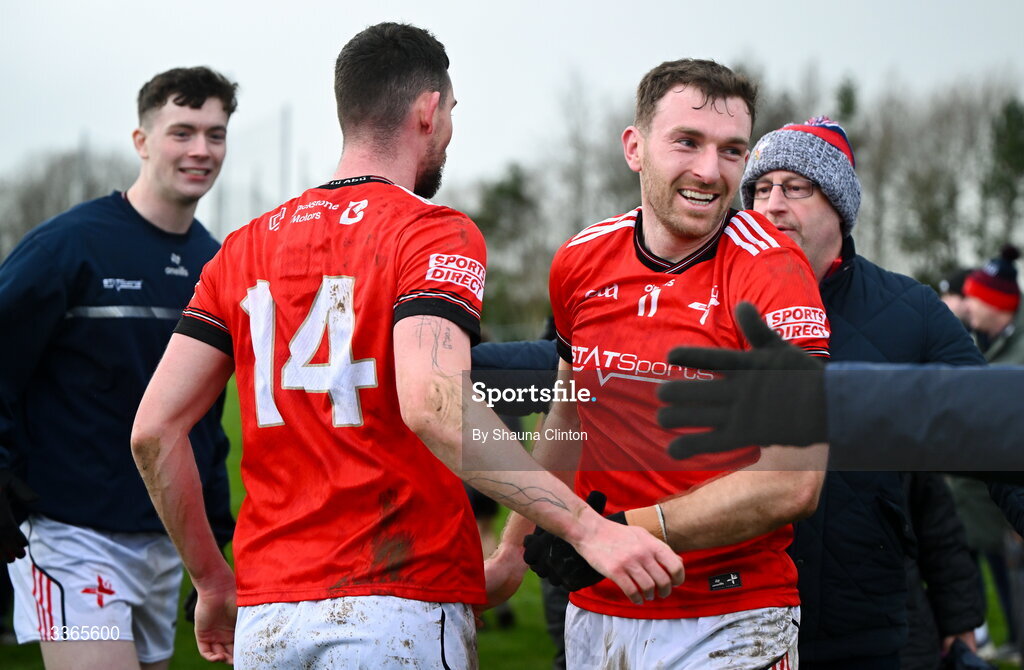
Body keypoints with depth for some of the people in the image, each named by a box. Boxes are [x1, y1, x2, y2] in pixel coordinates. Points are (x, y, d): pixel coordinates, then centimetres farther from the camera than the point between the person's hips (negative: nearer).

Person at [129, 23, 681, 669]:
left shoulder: (245, 248, 11)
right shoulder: (437, 234, -6)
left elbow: (154, 428, 8)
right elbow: (433, 406, -25)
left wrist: (213, 580, 18)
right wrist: (586, 526, -26)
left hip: (263, 616, 5)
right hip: (398, 606, -5)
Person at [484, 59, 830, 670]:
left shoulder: (771, 271, -14)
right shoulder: (581, 263, 2)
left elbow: (795, 482, -21)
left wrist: (629, 530, -22)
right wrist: (515, 546, 25)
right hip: (593, 613, 5)